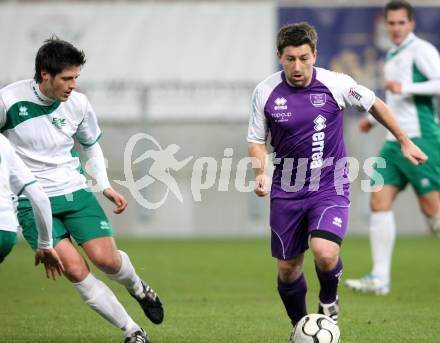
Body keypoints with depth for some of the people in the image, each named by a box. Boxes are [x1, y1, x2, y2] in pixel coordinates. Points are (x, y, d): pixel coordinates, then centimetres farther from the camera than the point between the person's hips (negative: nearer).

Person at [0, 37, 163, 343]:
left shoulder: (78, 104, -4)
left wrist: (105, 185, 7)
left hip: (75, 191, 2)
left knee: (106, 258, -12)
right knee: (75, 270, -14)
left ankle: (137, 288, 26)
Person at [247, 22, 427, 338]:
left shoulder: (337, 84, -11)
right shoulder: (265, 92, -7)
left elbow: (374, 104, 8)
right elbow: (257, 140, 5)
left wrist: (404, 141, 15)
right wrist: (260, 173, -13)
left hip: (330, 187, -2)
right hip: (287, 191, 2)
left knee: (325, 253, -26)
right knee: (288, 269, 7)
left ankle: (329, 299, 9)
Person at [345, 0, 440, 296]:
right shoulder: (393, 56, 20)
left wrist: (404, 87, -23)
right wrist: (374, 117, 26)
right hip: (394, 141, 8)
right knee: (380, 202, -4)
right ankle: (380, 278, -6)